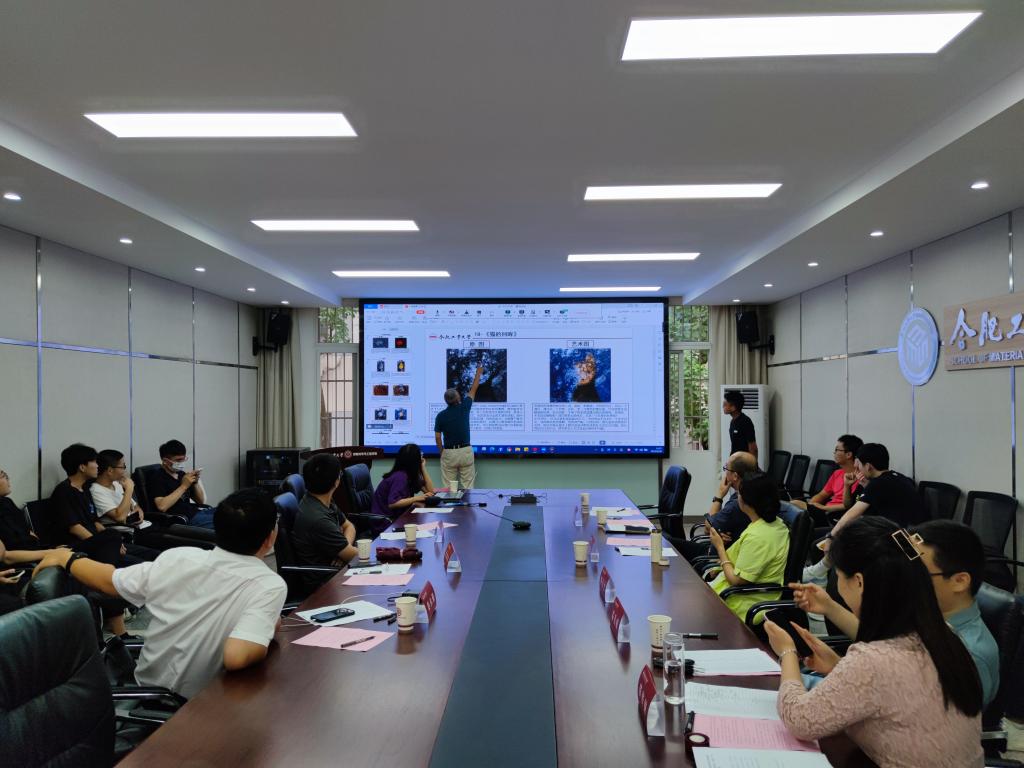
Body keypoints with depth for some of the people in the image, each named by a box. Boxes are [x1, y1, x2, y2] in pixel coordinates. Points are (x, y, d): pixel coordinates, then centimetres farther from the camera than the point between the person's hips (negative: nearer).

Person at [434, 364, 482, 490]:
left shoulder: (441, 416, -5)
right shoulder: (464, 408, -5)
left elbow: (437, 438, -3)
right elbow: (473, 390, 9)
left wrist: (441, 453, 12)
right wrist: (478, 373, 23)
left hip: (449, 453, 0)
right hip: (466, 451, 0)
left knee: (448, 487, 5)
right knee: (467, 486, 4)